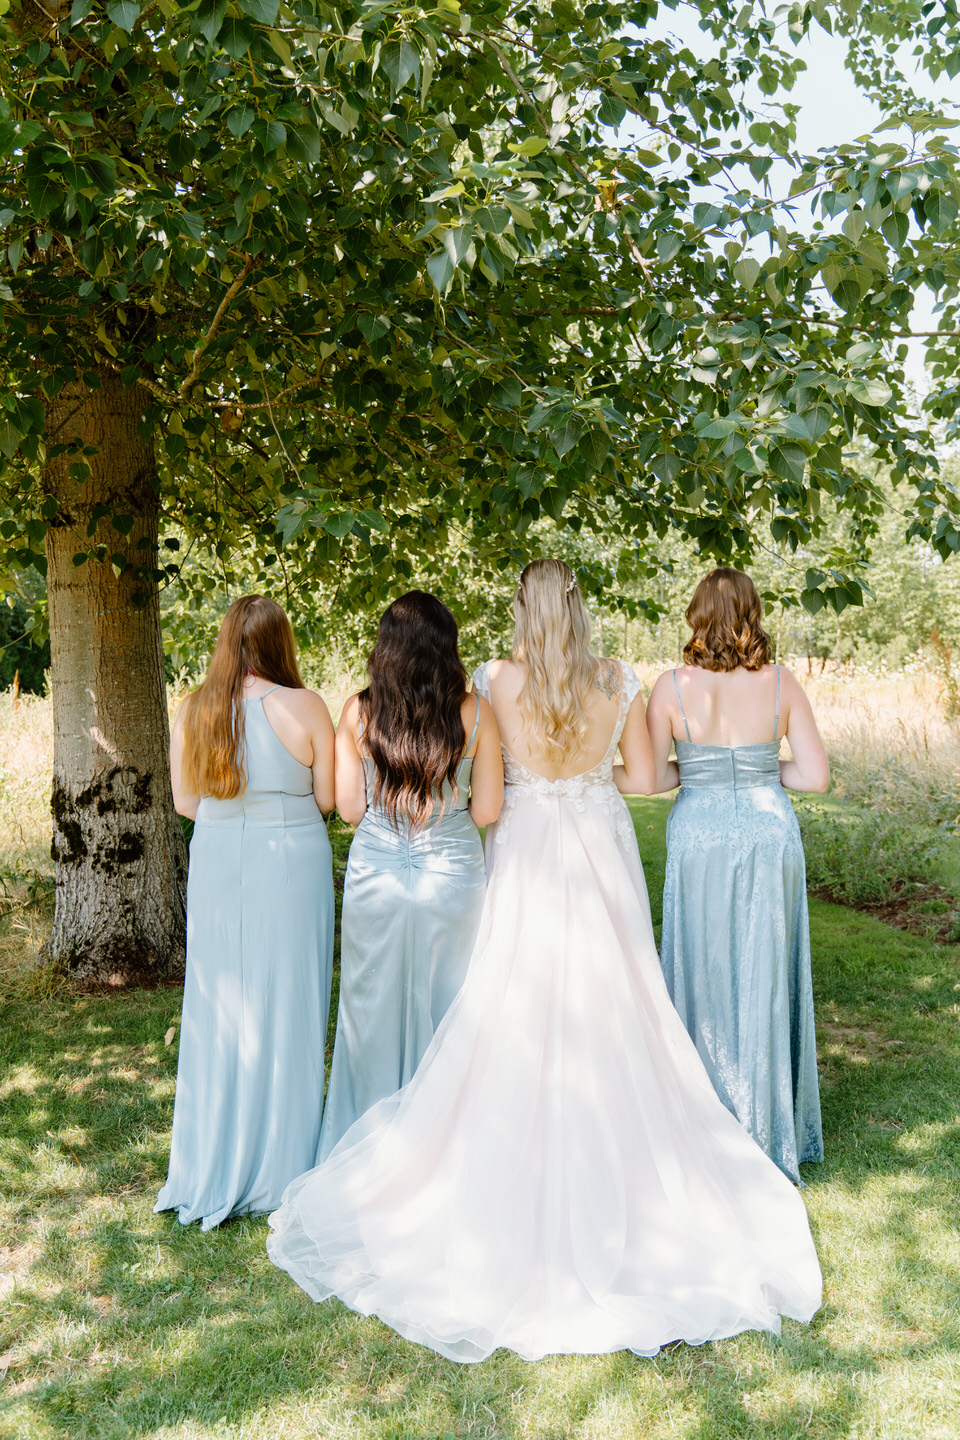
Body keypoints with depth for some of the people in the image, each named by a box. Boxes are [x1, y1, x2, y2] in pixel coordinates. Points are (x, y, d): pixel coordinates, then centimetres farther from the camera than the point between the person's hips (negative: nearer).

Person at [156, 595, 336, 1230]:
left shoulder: (194, 711, 0)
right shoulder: (304, 707, -11)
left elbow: (185, 802, 7)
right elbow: (329, 798, -5)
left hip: (215, 868, 3)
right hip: (290, 867, -3)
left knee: (218, 1010, 12)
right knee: (285, 1009, 8)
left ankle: (214, 1171, 24)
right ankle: (279, 1168, 19)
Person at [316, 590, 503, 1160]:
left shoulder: (358, 712, -5)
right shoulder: (475, 713, -8)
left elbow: (349, 807, -1)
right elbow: (486, 810, -5)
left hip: (376, 874, 1)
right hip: (452, 876, -1)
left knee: (374, 1010, 15)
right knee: (447, 1009, 14)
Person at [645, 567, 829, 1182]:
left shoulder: (673, 687, -8)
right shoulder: (782, 684, -5)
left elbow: (650, 777, -5)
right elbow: (816, 775, -5)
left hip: (700, 836, -1)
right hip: (770, 833, 1)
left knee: (704, 975, 11)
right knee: (765, 978, 12)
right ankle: (768, 1128, 25)